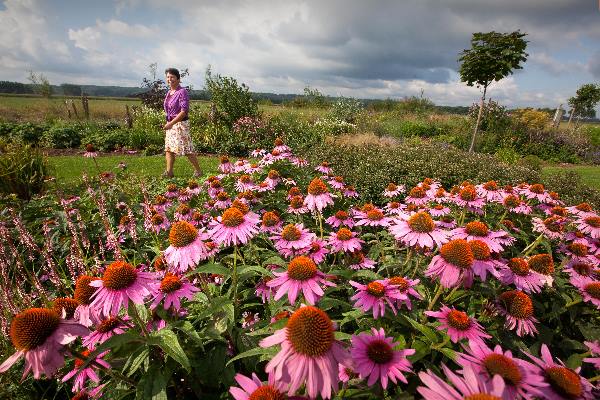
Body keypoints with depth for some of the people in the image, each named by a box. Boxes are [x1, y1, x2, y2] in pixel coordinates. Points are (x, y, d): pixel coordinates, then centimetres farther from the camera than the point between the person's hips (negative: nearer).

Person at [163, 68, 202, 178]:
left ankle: (198, 170, 10)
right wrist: (168, 123, 15)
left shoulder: (182, 92, -13)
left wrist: (171, 123, -22)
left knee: (187, 149, -3)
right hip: (170, 124, 8)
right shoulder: (169, 92, 11)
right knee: (168, 148, 7)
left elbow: (184, 111, -20)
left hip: (180, 124, -8)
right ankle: (169, 172, 14)